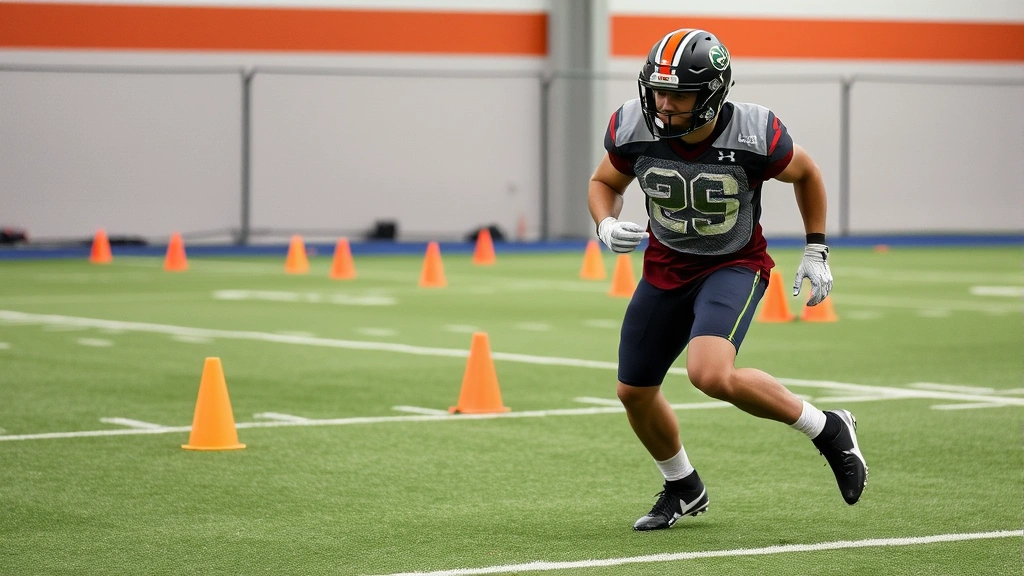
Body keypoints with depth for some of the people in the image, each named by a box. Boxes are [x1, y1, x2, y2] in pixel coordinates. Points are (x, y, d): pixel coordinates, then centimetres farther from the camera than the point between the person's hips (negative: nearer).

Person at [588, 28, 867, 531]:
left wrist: (816, 251, -3)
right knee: (634, 391, 10)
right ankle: (683, 489, 38)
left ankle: (826, 429, -9)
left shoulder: (753, 135, -25)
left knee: (711, 374, -30)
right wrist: (606, 226, -18)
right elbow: (604, 183, 3)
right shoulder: (634, 128, -18)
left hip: (734, 265, -5)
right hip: (667, 266, 5)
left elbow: (805, 174, -3)